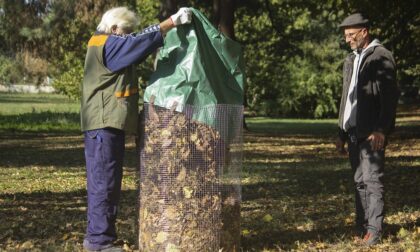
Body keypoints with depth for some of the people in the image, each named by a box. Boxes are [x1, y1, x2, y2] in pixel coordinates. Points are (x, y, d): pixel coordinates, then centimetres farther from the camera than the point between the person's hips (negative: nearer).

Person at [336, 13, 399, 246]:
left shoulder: (381, 56, -5)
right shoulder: (350, 61, 19)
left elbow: (389, 96, -12)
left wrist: (381, 130, -19)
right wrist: (342, 133, 17)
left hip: (372, 133, -8)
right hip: (354, 132, 8)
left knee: (372, 180, -9)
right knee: (359, 182, 8)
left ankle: (373, 233, -8)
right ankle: (361, 229, 12)